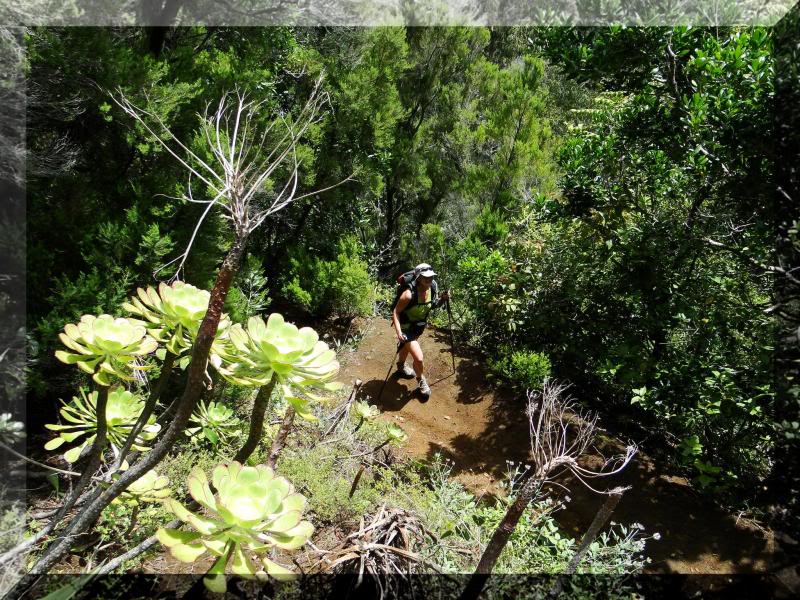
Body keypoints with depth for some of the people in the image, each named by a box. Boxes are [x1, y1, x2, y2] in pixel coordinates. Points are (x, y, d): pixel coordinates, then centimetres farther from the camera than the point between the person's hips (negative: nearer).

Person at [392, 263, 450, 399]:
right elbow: (396, 312, -25)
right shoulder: (409, 294, -34)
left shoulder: (432, 288, -13)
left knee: (407, 347, 32)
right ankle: (421, 381, 17)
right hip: (407, 328, -7)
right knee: (419, 358, -14)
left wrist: (442, 299, -13)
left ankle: (401, 367, 61)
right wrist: (399, 332, -35)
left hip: (420, 326, 7)